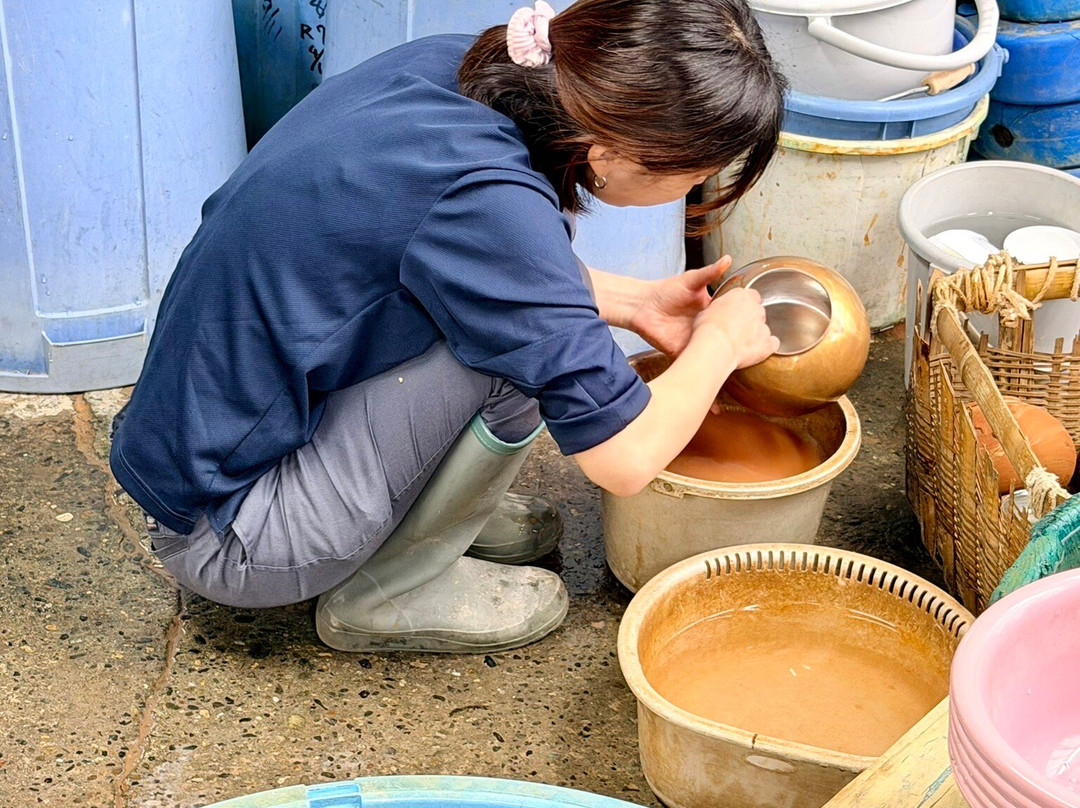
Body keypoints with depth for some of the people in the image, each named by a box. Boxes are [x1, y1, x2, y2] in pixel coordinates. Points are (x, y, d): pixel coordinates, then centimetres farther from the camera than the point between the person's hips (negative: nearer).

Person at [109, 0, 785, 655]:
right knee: (523, 337, -19)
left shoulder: (447, 66, -6)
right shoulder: (488, 199, -30)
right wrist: (722, 341, -4)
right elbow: (627, 458, -22)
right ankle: (387, 593, 0)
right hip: (228, 542, -8)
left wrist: (636, 302, 12)